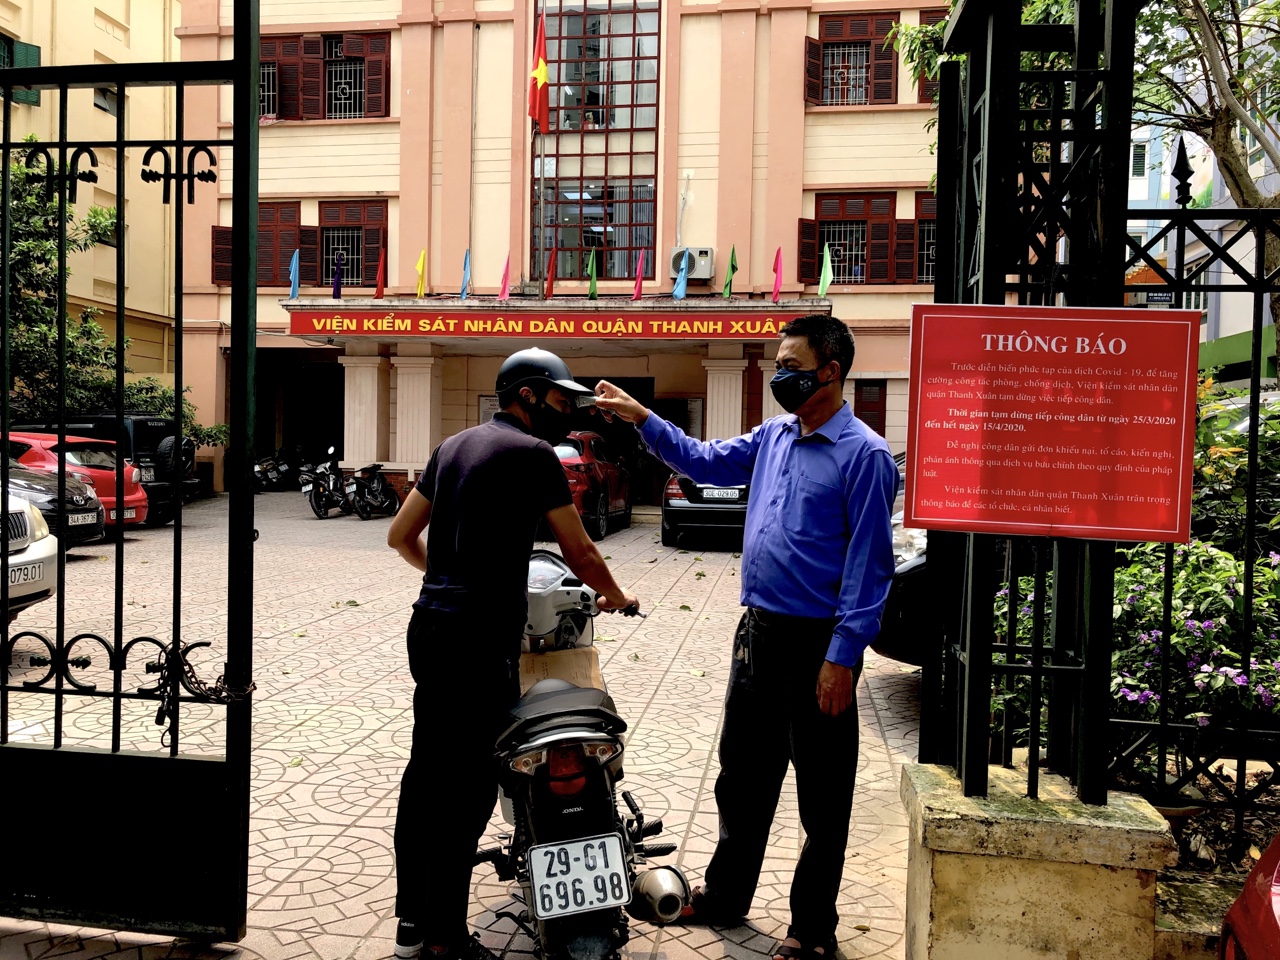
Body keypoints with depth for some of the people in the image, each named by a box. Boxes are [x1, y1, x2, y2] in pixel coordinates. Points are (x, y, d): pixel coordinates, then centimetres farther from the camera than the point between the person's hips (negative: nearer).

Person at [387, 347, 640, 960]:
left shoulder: (453, 446, 15)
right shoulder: (533, 453, -8)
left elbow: (400, 535, 19)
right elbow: (579, 551, -4)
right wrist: (616, 597, 14)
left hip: (430, 627, 9)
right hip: (481, 638, -9)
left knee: (425, 772, 14)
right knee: (467, 787, -1)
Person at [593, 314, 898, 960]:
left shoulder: (865, 454, -13)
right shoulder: (773, 435, 10)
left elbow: (869, 563, -16)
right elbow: (705, 461, 20)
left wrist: (843, 657, -19)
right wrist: (641, 418, 10)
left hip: (817, 643, -7)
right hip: (758, 632, 7)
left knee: (822, 798, 8)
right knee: (742, 777, 20)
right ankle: (725, 896, 37)